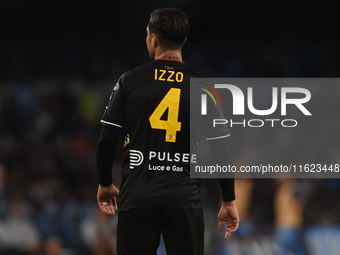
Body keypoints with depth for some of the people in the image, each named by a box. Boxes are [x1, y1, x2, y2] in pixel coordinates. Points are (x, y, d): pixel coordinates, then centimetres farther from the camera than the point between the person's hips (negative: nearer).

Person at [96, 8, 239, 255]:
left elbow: (107, 139, 0)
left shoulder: (130, 81, 1)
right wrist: (229, 202, 10)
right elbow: (221, 151, 1)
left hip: (137, 199, 0)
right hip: (185, 201, 0)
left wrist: (105, 184, 16)